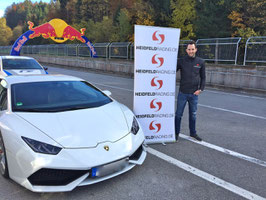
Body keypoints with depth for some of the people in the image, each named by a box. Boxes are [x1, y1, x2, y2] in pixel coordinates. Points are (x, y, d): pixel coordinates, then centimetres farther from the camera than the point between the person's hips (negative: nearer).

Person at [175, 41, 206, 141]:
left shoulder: (200, 62, 3)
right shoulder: (181, 61, -3)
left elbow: (203, 77, 9)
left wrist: (200, 89, -2)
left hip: (194, 93, 2)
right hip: (183, 93, -2)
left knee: (193, 115, 14)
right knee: (178, 114, 5)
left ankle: (193, 133, 29)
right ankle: (176, 133, 20)